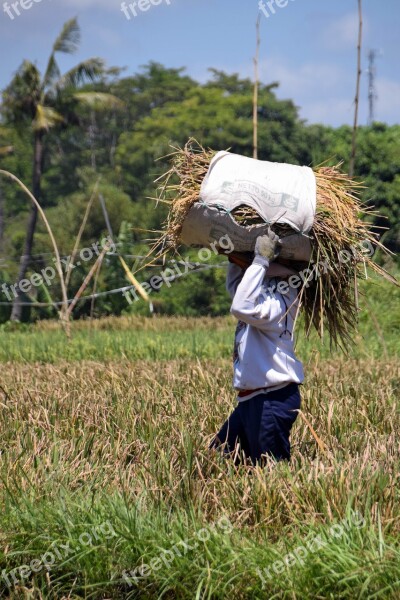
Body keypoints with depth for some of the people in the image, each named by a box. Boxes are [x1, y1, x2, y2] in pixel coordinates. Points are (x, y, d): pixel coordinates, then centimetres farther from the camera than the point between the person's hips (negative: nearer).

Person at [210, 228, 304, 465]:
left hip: (273, 400, -11)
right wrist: (235, 254, 13)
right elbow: (235, 287, 31)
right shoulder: (264, 291, 11)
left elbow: (242, 307, -37)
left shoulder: (279, 301, -18)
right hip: (252, 399, 11)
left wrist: (261, 261, -29)